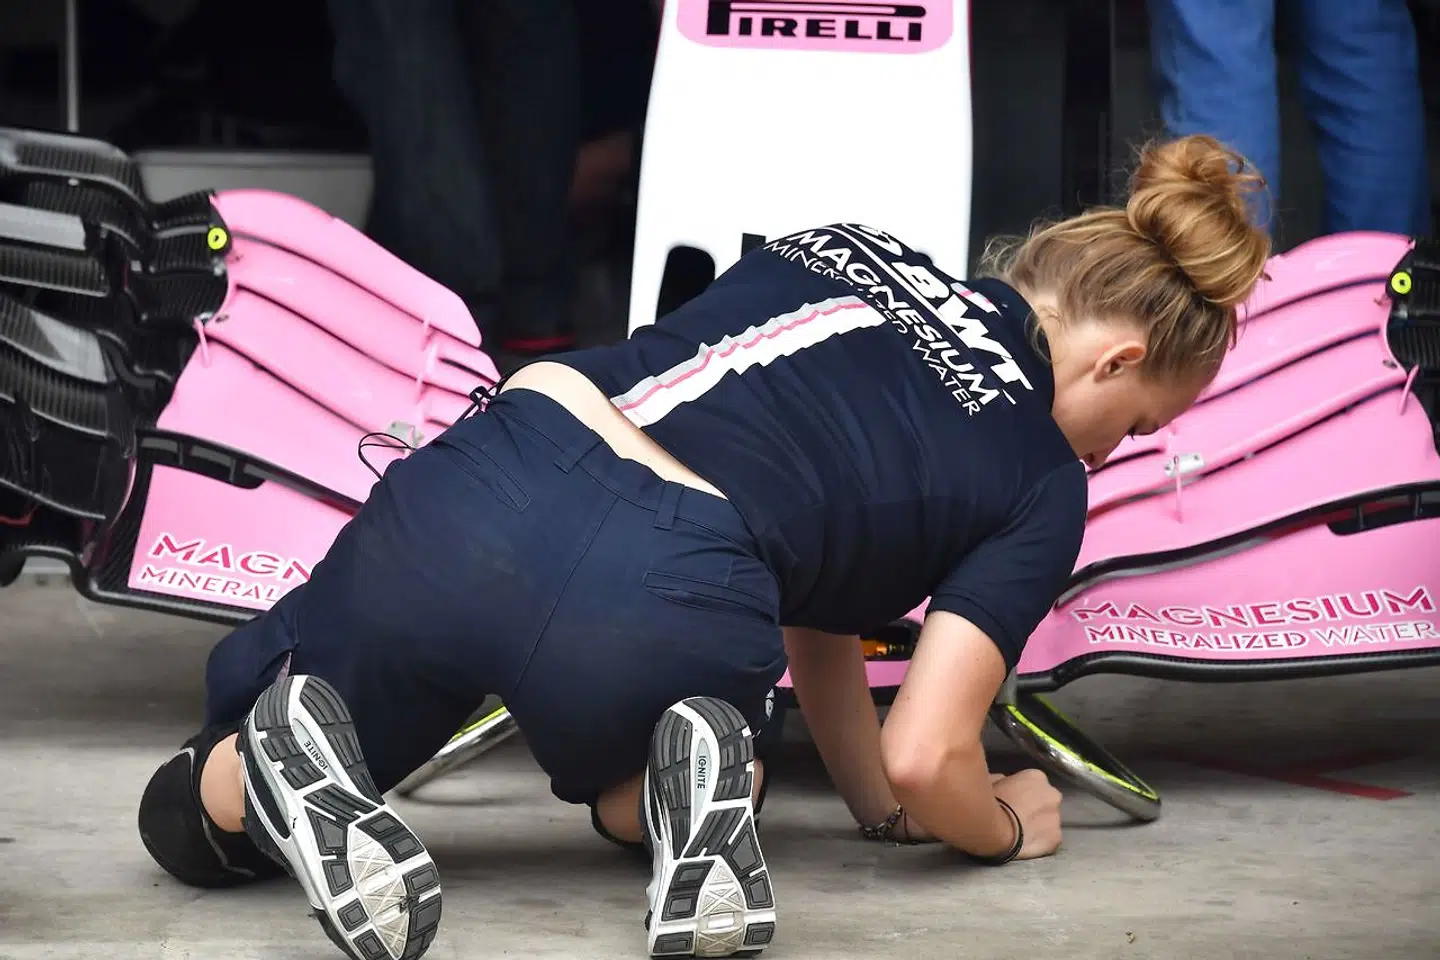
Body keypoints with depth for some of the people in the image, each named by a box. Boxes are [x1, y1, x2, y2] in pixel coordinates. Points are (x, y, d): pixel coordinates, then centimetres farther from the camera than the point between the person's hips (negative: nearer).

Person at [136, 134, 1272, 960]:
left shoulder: (844, 252, 30)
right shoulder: (1045, 486, 14)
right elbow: (925, 760, 8)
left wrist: (880, 803, 44)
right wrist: (1007, 827, 31)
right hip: (664, 612, -3)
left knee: (193, 817, 30)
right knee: (629, 792, 38)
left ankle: (288, 764, -6)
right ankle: (685, 782, 2)